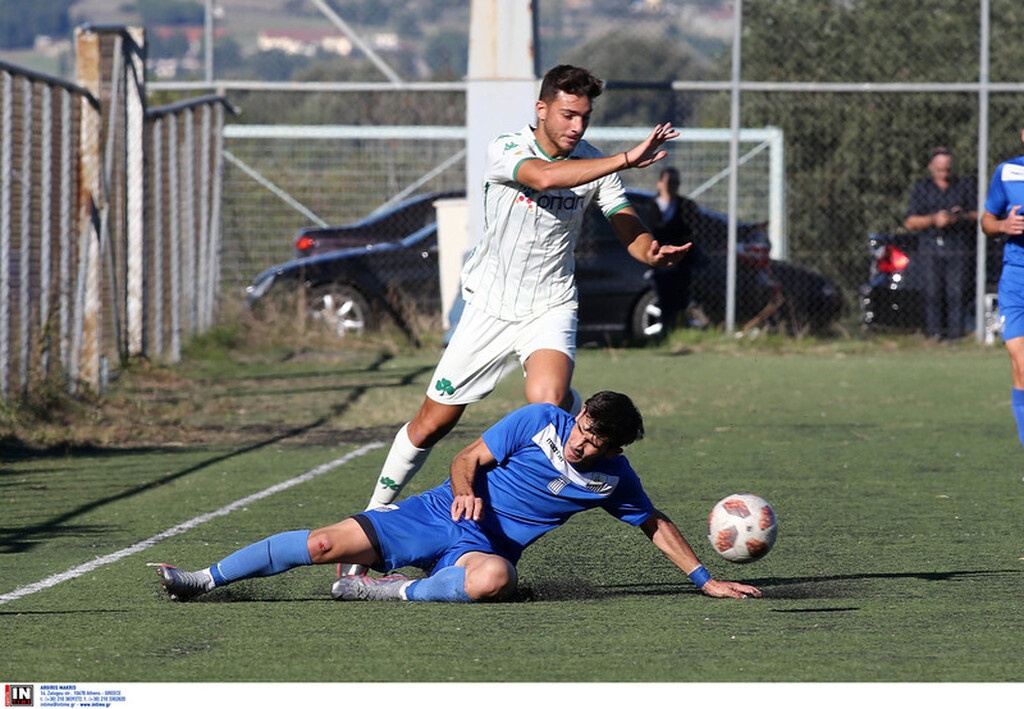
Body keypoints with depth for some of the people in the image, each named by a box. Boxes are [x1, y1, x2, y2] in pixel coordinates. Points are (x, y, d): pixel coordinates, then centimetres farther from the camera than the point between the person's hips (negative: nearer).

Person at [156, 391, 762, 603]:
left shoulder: (613, 478, -2)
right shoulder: (541, 421, -6)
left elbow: (655, 524, 12)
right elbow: (469, 458, -1)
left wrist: (705, 579, 7)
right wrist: (465, 490, -23)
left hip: (488, 547, 0)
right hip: (439, 515, 0)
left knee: (493, 580, -41)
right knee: (324, 544, -12)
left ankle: (396, 591, -21)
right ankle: (205, 580, 1)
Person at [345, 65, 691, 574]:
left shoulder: (594, 164, -6)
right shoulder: (505, 150, -16)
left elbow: (629, 230, -11)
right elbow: (543, 177, -37)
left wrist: (653, 252, -35)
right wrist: (626, 160, -41)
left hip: (549, 307, 1)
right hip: (488, 304, -1)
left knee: (547, 400, -32)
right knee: (433, 422, 5)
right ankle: (377, 513, 23)